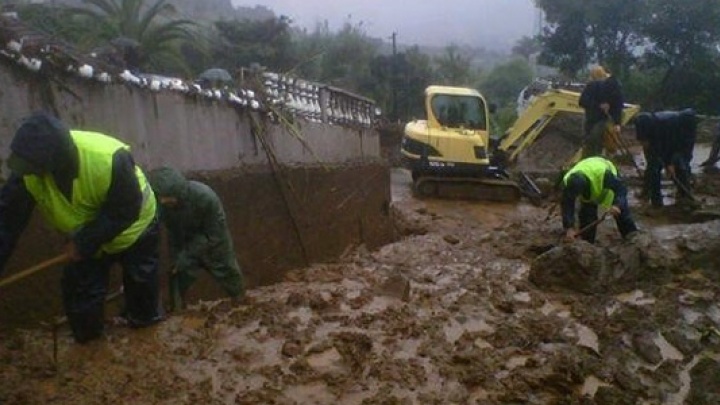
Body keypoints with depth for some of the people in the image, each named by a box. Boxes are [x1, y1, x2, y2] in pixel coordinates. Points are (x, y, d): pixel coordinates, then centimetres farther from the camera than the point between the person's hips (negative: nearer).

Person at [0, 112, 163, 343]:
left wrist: (84, 243, -31)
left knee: (140, 281, 15)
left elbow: (124, 212, -32)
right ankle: (88, 341, 29)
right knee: (79, 289, 6)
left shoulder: (109, 159, -43)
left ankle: (146, 321, 40)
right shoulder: (28, 170, -28)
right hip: (85, 236, 4)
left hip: (133, 228, -3)